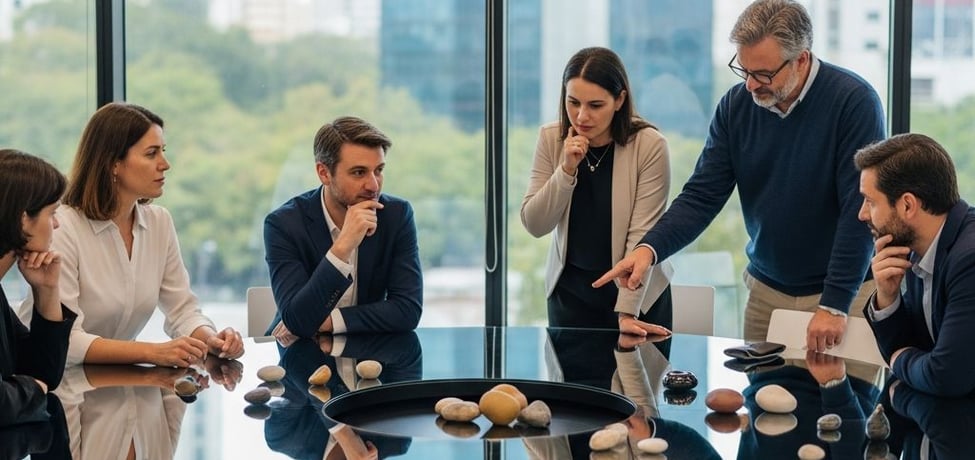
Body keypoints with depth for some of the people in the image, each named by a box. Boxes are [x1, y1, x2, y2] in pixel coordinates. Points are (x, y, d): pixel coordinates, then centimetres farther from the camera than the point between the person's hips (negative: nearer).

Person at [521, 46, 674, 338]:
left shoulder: (650, 145, -17)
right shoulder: (551, 139, -7)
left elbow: (641, 235, -19)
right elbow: (534, 225, -9)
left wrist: (626, 312, -24)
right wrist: (567, 169, -22)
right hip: (570, 290, 3)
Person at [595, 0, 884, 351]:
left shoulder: (853, 102, -18)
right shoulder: (736, 105, -4)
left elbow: (861, 210, -19)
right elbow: (702, 196, -3)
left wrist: (834, 305, -22)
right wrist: (649, 249, -20)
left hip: (843, 291, -4)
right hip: (765, 289, 4)